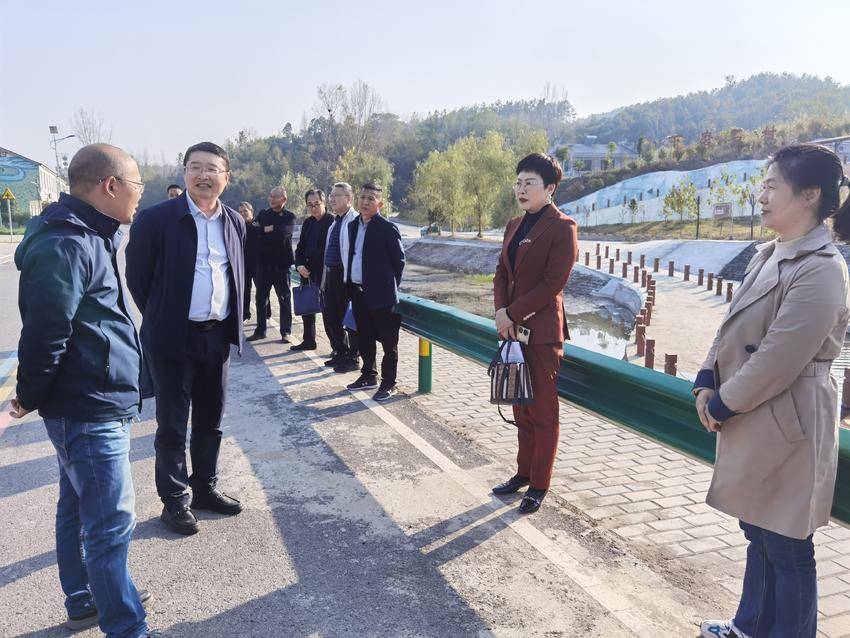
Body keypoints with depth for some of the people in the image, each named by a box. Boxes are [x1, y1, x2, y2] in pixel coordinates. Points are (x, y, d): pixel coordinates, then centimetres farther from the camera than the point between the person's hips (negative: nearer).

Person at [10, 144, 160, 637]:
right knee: (112, 523, -1)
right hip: (90, 410, -10)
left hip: (89, 406, 10)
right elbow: (45, 334, -22)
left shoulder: (87, 238, 12)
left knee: (79, 510, 21)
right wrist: (30, 398, -8)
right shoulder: (65, 246, -21)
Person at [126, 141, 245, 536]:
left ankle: (204, 488, 31)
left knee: (210, 419, 15)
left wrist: (232, 322, 13)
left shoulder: (234, 222, 6)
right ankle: (175, 501, 20)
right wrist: (161, 320, 4)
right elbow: (137, 277, -2)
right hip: (174, 339, -5)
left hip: (218, 336, 5)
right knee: (172, 424, 6)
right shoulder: (156, 218, -10)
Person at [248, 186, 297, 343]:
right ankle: (260, 331, 19)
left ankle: (285, 332, 12)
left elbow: (284, 231, -19)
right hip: (264, 262, 4)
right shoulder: (263, 214, 11)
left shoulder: (289, 216, -1)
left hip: (282, 263, -3)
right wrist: (271, 230, -7)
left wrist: (265, 230, -10)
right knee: (261, 298, 8)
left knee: (284, 298, 4)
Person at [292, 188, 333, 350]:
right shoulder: (308, 222, 13)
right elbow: (300, 247, 15)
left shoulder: (332, 221, -11)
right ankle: (308, 341, 29)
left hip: (324, 273, -8)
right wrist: (299, 265, -2)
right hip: (307, 272, 8)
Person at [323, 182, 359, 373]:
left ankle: (352, 359, 14)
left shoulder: (355, 221, -13)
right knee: (330, 316, 15)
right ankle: (339, 353, 31)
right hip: (330, 274, 9)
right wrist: (325, 278, 18)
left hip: (346, 277, -9)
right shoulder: (335, 221, 15)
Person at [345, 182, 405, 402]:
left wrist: (391, 287, -3)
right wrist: (351, 286, 12)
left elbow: (399, 260, -6)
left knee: (388, 341, 3)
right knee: (364, 338, 17)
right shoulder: (353, 226, 11)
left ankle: (388, 383, 12)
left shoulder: (388, 228, -10)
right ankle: (369, 376, 32)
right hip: (358, 292, 7)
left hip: (380, 294, -7)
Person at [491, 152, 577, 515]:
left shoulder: (562, 227, -9)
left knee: (543, 411, 3)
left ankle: (539, 485, 15)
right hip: (513, 328, 7)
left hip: (543, 330, -7)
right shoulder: (514, 226, 14)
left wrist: (511, 314, -14)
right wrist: (501, 313, -5)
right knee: (521, 408, 15)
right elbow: (502, 274, 12)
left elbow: (553, 283, -16)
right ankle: (524, 472, 29)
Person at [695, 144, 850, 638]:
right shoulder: (769, 256, 8)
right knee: (758, 531, 23)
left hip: (785, 428, -9)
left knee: (786, 546, 8)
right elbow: (734, 328, 11)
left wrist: (721, 406, -13)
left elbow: (776, 362, -23)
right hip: (752, 422, 9)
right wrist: (707, 384, -2)